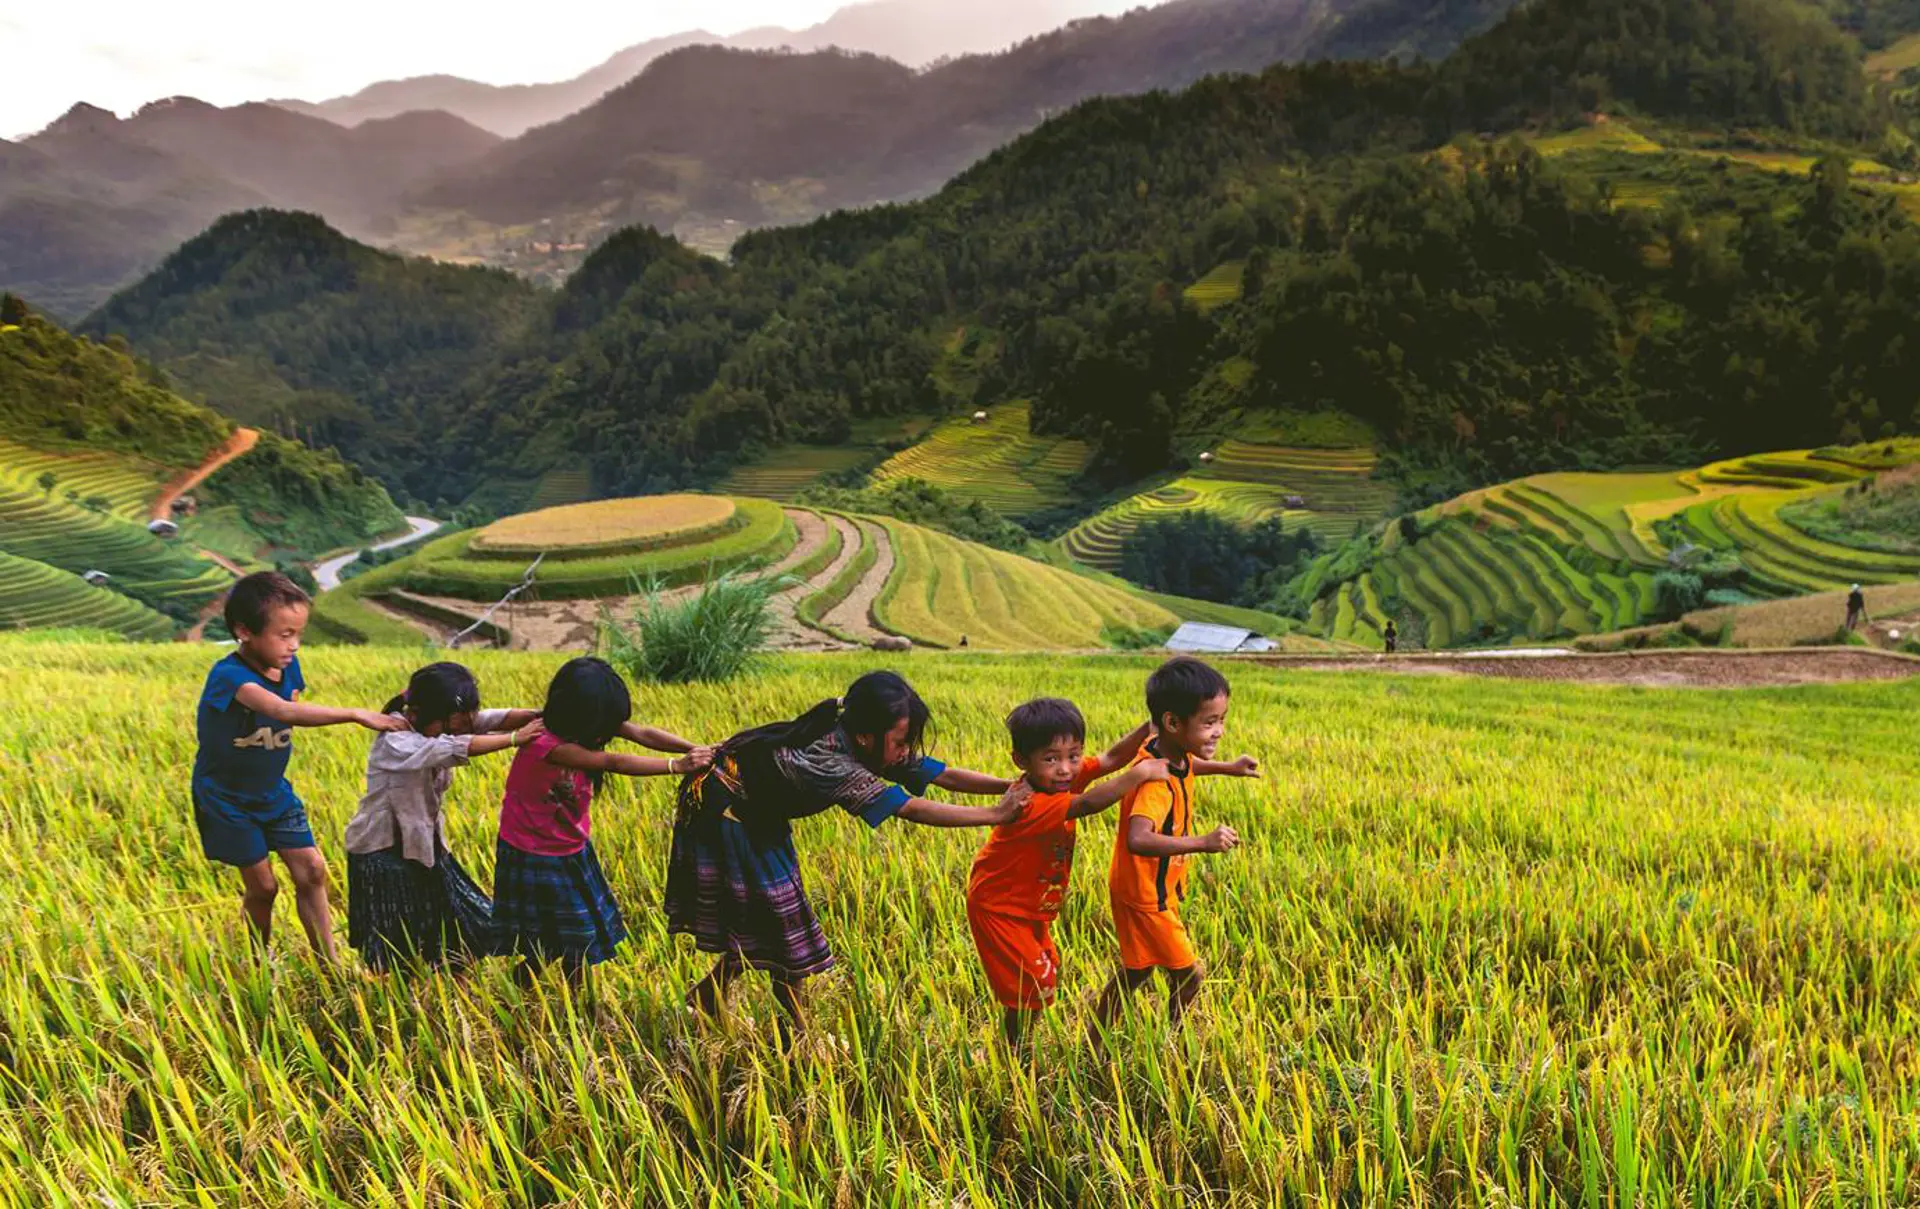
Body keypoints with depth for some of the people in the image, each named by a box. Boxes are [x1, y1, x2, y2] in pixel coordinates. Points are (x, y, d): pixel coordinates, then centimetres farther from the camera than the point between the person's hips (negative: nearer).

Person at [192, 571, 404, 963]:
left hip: (273, 791, 6)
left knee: (311, 870, -1)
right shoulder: (229, 676, -31)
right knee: (262, 886, 2)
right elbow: (285, 713, -47)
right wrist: (356, 715, -51)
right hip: (227, 799, -5)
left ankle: (329, 964, 8)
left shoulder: (287, 665, -9)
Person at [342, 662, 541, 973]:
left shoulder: (439, 724, -4)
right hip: (382, 854, -7)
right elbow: (456, 748, -38)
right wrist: (515, 739, -39)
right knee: (397, 959, -1)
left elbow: (494, 719, -15)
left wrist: (541, 717, -31)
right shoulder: (395, 742, -24)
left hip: (423, 846, 7)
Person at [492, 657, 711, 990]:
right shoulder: (545, 744, -30)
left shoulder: (577, 727, -7)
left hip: (574, 852, 7)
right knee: (538, 953, 4)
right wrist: (677, 766, -31)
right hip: (535, 860, -7)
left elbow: (643, 734, -13)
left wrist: (700, 751, -24)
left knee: (579, 949, 11)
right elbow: (613, 762, -32)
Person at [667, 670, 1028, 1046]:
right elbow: (914, 809, -40)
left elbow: (945, 775, -12)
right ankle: (793, 1033, 14)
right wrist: (998, 815, -39)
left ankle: (707, 996, 32)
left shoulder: (874, 748, -13)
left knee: (761, 920, 14)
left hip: (758, 811, 9)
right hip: (722, 810, -9)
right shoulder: (828, 761, -38)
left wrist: (1013, 786, -21)